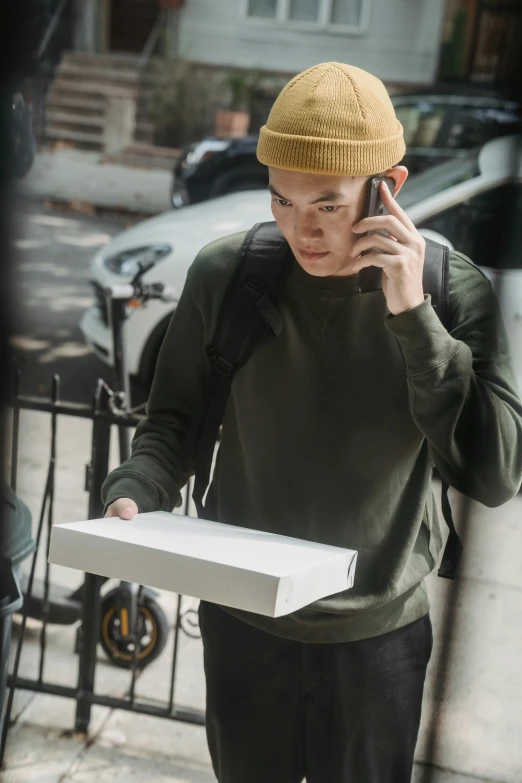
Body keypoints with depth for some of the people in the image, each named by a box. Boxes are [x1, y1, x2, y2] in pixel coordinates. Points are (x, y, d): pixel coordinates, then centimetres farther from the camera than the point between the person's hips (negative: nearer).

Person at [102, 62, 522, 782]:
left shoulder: (454, 291, -15)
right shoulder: (224, 275, -13)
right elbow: (175, 423, -2)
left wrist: (414, 317, -30)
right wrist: (134, 493, -23)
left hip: (379, 635, 0)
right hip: (243, 624, 1)